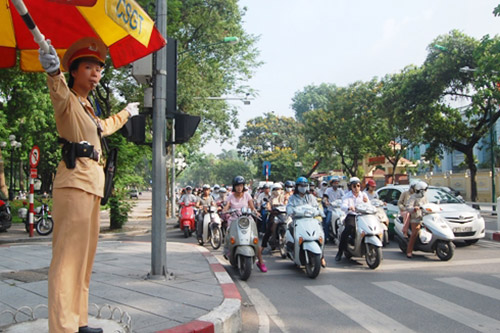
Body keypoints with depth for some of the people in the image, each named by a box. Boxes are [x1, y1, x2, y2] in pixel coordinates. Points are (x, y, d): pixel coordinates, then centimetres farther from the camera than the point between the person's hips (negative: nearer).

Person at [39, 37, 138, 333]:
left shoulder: (88, 108, 24)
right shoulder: (68, 100, -3)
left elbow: (104, 127, 45)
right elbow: (59, 91, -28)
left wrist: (127, 113, 61)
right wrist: (54, 71, -51)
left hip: (93, 185, 10)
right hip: (75, 182, -10)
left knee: (85, 255, 12)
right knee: (68, 255, -13)